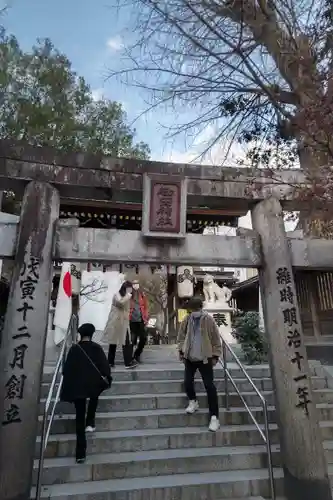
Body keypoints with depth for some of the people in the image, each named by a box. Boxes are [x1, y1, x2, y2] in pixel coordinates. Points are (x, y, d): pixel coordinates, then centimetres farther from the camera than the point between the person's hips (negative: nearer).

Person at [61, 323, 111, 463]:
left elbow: (67, 369, 1)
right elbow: (104, 365, -4)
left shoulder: (74, 349, -2)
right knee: (94, 398, 36)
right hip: (94, 384, 0)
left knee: (80, 417, 8)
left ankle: (81, 453, 7)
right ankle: (90, 423, 25)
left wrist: (68, 386, 12)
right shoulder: (97, 348, -5)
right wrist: (108, 378, 10)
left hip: (77, 386, 0)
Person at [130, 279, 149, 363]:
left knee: (143, 338, 2)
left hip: (141, 320, 3)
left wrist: (146, 318, 2)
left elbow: (146, 307, 9)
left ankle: (137, 354, 24)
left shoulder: (142, 295, 8)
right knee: (132, 339, 0)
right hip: (132, 321, -3)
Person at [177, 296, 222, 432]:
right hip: (189, 357, 4)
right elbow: (181, 335, 7)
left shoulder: (208, 320, -11)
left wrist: (215, 355, -6)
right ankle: (193, 401, 37)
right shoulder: (186, 320, -3)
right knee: (187, 382, 8)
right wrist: (181, 350, 2)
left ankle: (214, 417, 6)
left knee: (210, 386, -3)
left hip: (205, 358, -3)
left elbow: (216, 339, -6)